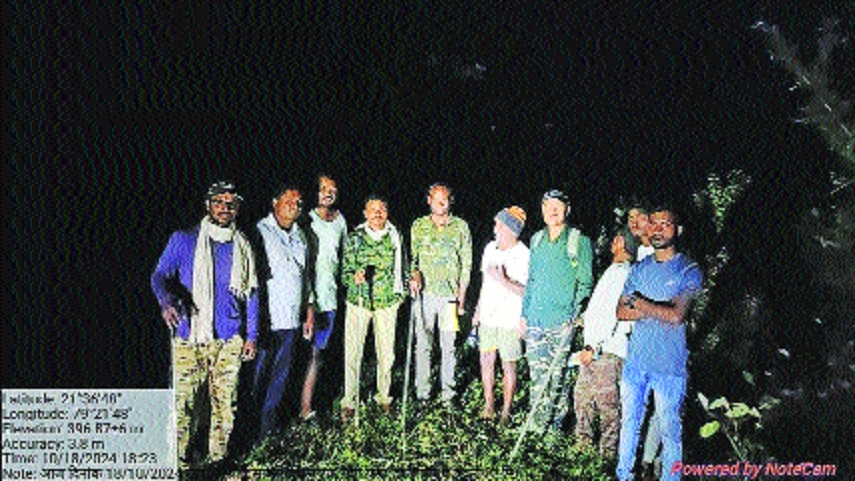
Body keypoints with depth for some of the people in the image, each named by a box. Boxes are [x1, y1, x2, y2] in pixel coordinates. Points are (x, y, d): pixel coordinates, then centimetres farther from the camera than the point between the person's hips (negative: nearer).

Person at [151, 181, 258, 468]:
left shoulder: (242, 247, 9)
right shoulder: (184, 240, 1)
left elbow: (251, 293, 14)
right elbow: (160, 275, -3)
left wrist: (252, 335, 11)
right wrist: (166, 300, -25)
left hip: (229, 339, 2)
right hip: (189, 338, -2)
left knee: (225, 402, 6)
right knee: (183, 400, -4)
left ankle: (218, 457, 20)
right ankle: (179, 459, 10)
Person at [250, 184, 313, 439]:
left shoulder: (300, 236, 15)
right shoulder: (260, 232, -6)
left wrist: (309, 311, 18)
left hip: (291, 320, 6)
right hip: (265, 320, -6)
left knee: (281, 374, 12)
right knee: (259, 375, 0)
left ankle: (269, 422, 24)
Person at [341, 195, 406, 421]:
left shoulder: (395, 237, 5)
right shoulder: (354, 238, 0)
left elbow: (402, 266, 16)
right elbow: (345, 272, 0)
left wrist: (401, 291, 13)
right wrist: (355, 277, -20)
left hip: (387, 301, 2)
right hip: (359, 300, -1)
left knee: (386, 351, 6)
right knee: (353, 351, -5)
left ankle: (384, 396, 24)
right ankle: (349, 401, 6)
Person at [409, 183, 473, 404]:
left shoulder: (460, 226, 5)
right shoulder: (419, 226, 8)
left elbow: (466, 264, 6)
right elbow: (412, 257, 12)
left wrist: (461, 296, 2)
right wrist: (414, 276, -9)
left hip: (450, 294, -1)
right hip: (424, 293, 1)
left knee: (448, 345, 2)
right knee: (423, 344, 3)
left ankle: (448, 391, 13)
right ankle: (422, 392, 11)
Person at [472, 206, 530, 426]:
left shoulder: (524, 256, -14)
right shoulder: (490, 248, 6)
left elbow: (527, 292, -16)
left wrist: (503, 280, -26)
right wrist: (478, 310, 20)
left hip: (510, 320, -6)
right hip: (488, 317, 6)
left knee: (508, 366, 3)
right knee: (486, 361, 10)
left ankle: (506, 411, 16)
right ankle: (489, 406, 24)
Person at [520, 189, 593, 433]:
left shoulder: (579, 242, -3)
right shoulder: (537, 240, 13)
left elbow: (585, 284, -3)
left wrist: (576, 317, -11)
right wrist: (524, 314, 15)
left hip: (562, 323, -4)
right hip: (535, 321, 5)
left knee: (557, 377, 1)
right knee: (537, 377, 8)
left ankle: (555, 426, 15)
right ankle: (536, 425, 19)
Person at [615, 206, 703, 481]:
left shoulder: (688, 271, -6)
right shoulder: (640, 269, 10)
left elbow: (676, 315, -18)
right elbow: (621, 312, 4)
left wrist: (639, 303, -8)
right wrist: (656, 311, -12)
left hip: (669, 366, -5)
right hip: (635, 360, 5)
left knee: (669, 430, 3)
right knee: (629, 422, 15)